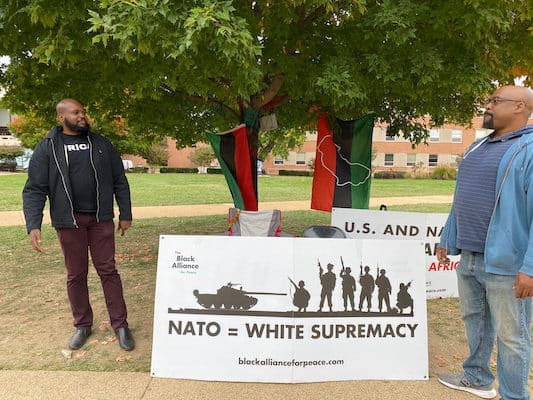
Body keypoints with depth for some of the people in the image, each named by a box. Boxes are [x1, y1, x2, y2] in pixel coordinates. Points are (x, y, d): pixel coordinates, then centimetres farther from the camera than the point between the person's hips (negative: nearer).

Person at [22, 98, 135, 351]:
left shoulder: (101, 144, 6)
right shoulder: (47, 148, 0)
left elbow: (119, 181, 7)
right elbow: (34, 190, -3)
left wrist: (126, 214, 3)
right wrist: (33, 225, -14)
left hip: (101, 219, 1)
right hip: (68, 221, 0)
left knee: (108, 271, 4)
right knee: (76, 275, 9)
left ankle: (120, 324, 13)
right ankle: (82, 325, 25)